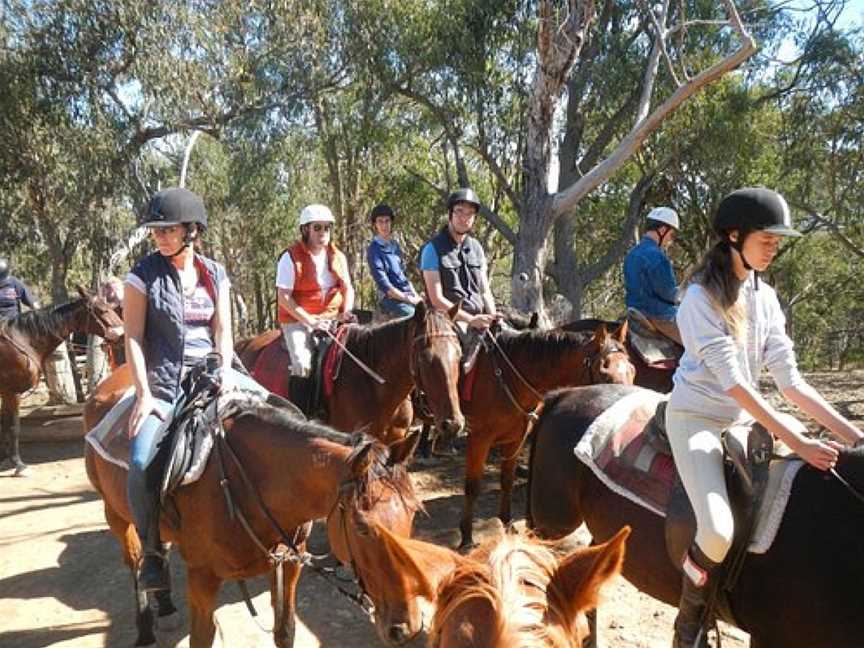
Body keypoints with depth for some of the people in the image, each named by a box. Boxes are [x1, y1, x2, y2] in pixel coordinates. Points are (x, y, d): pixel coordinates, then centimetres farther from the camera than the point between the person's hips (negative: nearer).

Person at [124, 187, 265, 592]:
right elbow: (133, 338, -4)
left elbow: (222, 330, 5)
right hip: (164, 381, -3)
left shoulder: (215, 274, 7)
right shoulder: (144, 274, -2)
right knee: (142, 461, -23)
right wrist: (144, 394, -12)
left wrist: (226, 370, -13)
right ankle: (151, 552, -3)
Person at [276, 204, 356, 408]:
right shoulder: (291, 257, -6)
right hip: (298, 320, -5)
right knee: (303, 364, -25)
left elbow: (348, 288, 14)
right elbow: (284, 297, -11)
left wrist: (346, 312, -6)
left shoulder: (338, 257, 11)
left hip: (332, 318, 5)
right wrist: (310, 320, -18)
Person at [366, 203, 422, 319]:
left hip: (409, 297, 7)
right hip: (392, 300, -7)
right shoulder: (374, 249, -7)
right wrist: (409, 299, -13)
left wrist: (415, 296, 7)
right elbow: (384, 285, -12)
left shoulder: (394, 245, 16)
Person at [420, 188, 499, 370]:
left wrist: (493, 317, -5)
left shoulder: (476, 247, 14)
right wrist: (471, 319, -16)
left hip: (479, 320, 6)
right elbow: (437, 299, -10)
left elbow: (485, 291, 15)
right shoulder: (433, 248, -4)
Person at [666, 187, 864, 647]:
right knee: (718, 530, -25)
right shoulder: (701, 297, -17)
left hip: (744, 419, 8)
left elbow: (790, 381, 0)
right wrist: (797, 442, -27)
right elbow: (734, 383, -23)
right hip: (696, 418, -8)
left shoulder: (766, 298, 4)